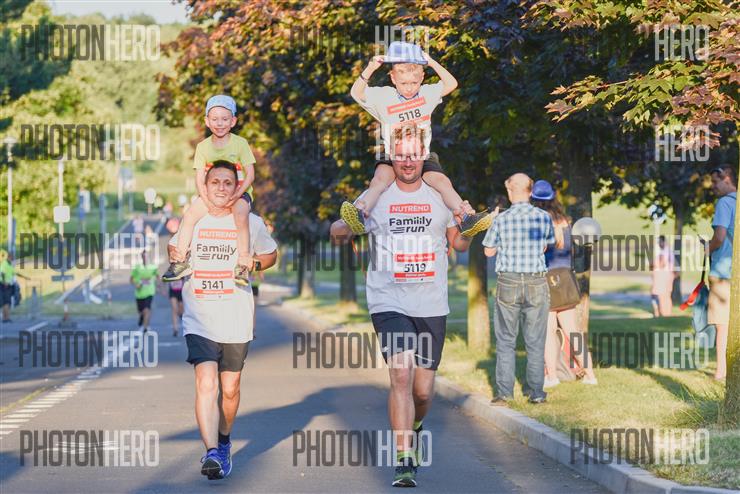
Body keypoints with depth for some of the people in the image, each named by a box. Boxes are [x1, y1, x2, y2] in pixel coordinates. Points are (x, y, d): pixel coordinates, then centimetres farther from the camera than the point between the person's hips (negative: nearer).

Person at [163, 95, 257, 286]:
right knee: (190, 215, -20)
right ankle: (180, 261, -11)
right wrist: (209, 202, -18)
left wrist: (236, 196, -23)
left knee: (241, 217, -34)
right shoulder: (203, 147, 2)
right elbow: (200, 180, -2)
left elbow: (250, 174, -9)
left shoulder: (240, 143, -6)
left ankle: (243, 265, -24)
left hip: (239, 192, -3)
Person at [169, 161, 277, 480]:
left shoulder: (251, 223, 2)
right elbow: (174, 247, 22)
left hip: (236, 321, 1)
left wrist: (252, 266, 1)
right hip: (199, 319, -1)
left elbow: (270, 254, 18)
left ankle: (224, 442, 35)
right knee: (206, 384, -18)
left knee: (229, 389, 10)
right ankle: (212, 453, -25)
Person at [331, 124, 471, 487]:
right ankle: (404, 462, -19)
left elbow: (458, 243, 19)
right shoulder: (376, 197, 3)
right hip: (389, 302, -2)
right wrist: (343, 226, -17)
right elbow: (338, 234, 6)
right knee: (401, 374, -20)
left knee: (423, 390, 5)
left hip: (431, 306, 2)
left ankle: (414, 428, 40)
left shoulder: (439, 197, 8)